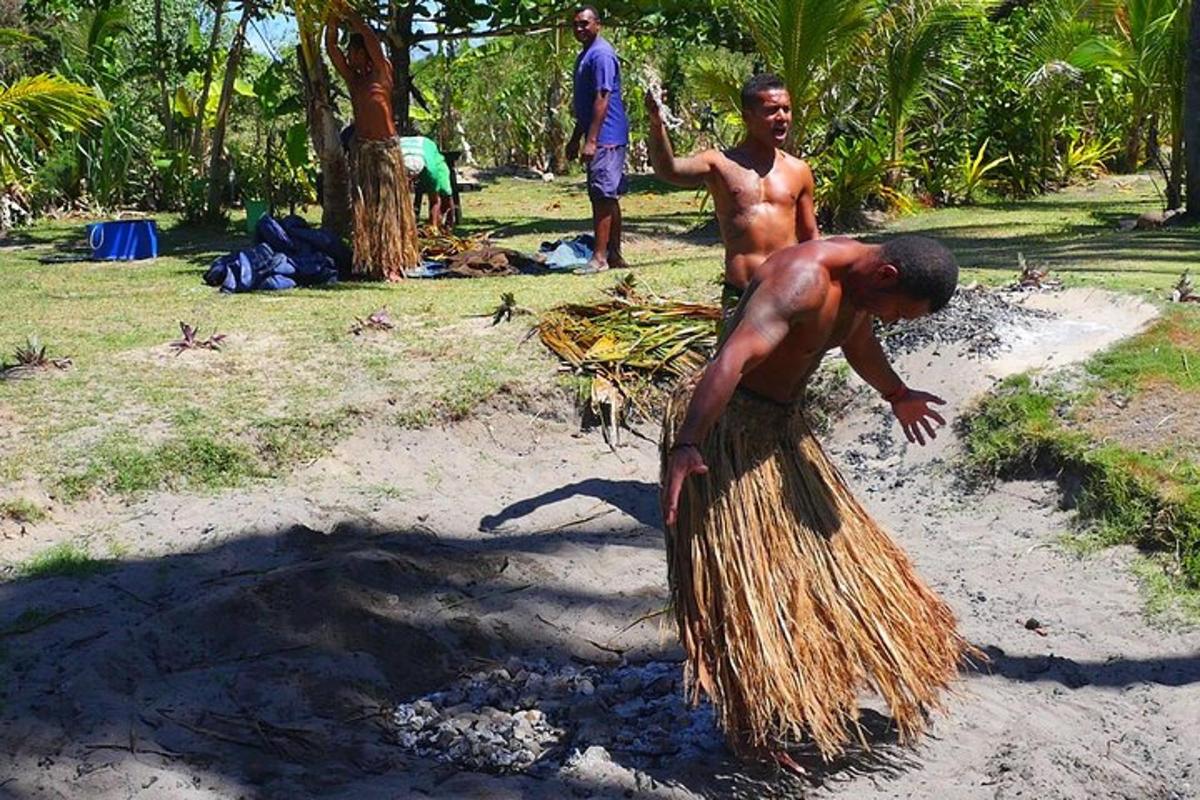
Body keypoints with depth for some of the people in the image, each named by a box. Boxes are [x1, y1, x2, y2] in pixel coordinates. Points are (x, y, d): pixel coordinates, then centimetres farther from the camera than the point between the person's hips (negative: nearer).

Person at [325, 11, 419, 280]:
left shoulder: (382, 73, 0)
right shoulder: (352, 78, 13)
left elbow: (371, 38, -12)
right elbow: (331, 47, 8)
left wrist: (349, 13, -7)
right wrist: (333, 18, -1)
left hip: (386, 147, -5)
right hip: (360, 147, 5)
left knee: (388, 206, -3)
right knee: (363, 207, 3)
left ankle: (392, 263, -3)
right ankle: (367, 263, 5)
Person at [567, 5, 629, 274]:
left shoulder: (601, 54, -13)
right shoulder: (585, 55, 18)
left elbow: (602, 99, -19)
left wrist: (591, 140, -23)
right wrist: (575, 139, 23)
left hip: (605, 138, -10)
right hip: (601, 138, 10)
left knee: (603, 197, -10)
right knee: (608, 198, 11)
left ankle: (600, 257, -9)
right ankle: (614, 255, 16)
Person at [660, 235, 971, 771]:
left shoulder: (861, 283, 2)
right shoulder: (804, 278, -29)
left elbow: (859, 345, 25)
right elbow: (733, 359, -42)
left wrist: (897, 396, 42)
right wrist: (684, 447, -52)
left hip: (783, 423, 10)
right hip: (722, 423, -10)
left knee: (818, 554, 16)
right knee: (741, 579, -6)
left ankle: (816, 692, 32)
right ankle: (753, 727, 6)